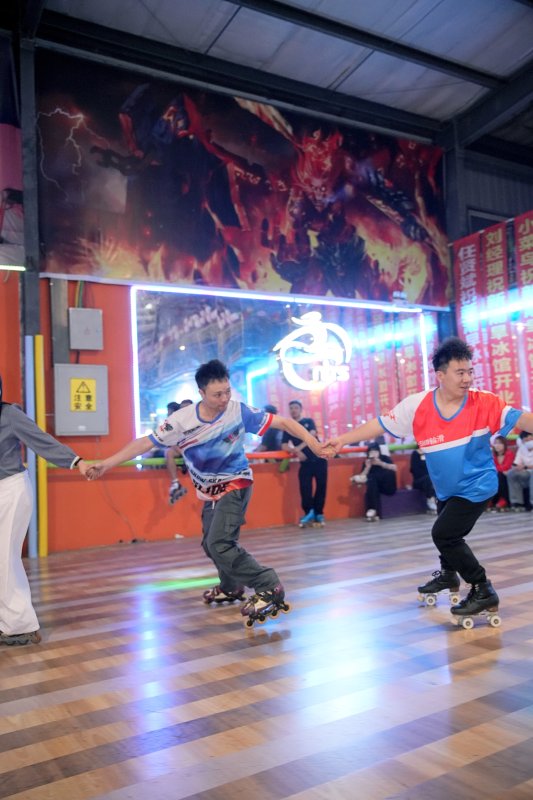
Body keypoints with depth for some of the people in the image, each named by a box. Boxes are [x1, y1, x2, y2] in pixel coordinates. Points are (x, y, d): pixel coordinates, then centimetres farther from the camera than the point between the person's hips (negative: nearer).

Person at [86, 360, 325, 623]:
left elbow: (281, 421, -19)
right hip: (210, 491, 5)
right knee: (211, 544, 19)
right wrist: (106, 463, -16)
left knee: (219, 543, -21)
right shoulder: (181, 420, -19)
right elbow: (145, 442, -13)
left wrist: (309, 439, -31)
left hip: (235, 485, -5)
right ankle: (231, 587, 45)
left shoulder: (240, 411, -23)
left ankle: (270, 588, -11)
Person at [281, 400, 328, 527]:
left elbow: (312, 435, -11)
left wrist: (300, 447, -23)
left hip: (319, 458, 0)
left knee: (321, 486, 0)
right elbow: (284, 446, -3)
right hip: (305, 461, 0)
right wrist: (296, 452, -22)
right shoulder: (288, 428, 8)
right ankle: (308, 513, 4)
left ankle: (319, 513, 12)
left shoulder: (308, 421, 8)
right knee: (305, 488, -10)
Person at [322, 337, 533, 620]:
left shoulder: (484, 403, -20)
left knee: (443, 534, -15)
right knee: (447, 534, 25)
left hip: (475, 485, -5)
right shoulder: (416, 406, -14)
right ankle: (448, 574, 54)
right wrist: (342, 440, -11)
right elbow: (380, 424, -10)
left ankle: (483, 590, 3)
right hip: (446, 489, 5)